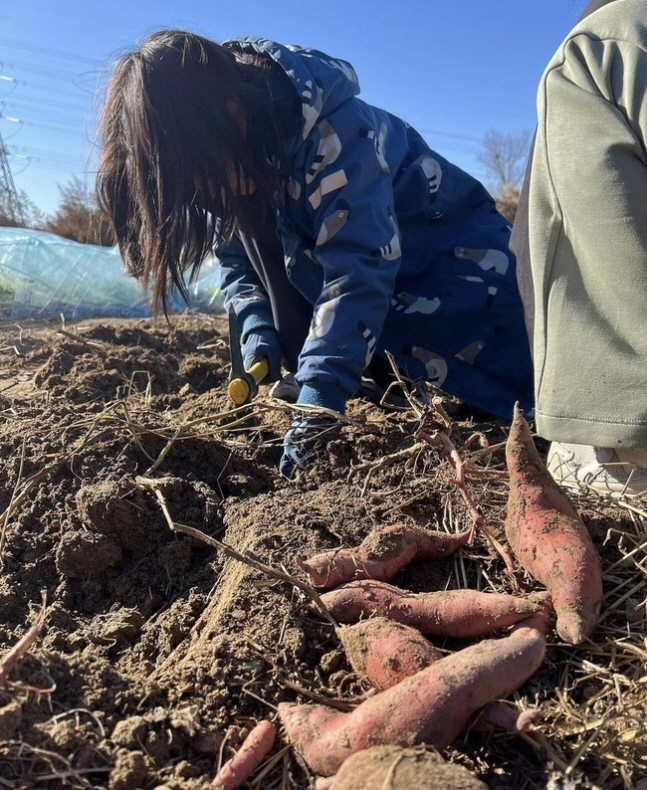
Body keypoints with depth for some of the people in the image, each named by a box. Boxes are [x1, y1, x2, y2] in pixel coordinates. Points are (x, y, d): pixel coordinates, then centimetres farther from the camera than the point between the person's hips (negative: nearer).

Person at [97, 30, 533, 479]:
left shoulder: (332, 131, -32)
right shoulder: (230, 163, -9)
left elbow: (358, 270, -38)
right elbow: (238, 261, 1)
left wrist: (317, 403, -44)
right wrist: (258, 331, -19)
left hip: (454, 257, -6)